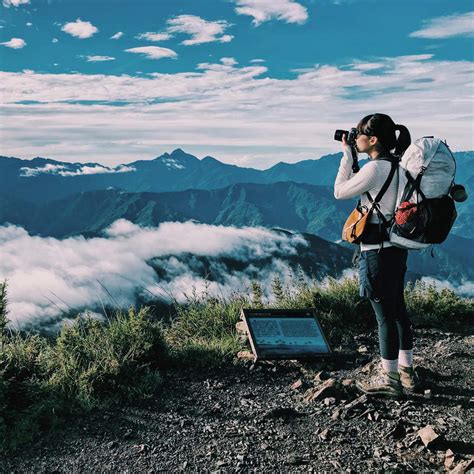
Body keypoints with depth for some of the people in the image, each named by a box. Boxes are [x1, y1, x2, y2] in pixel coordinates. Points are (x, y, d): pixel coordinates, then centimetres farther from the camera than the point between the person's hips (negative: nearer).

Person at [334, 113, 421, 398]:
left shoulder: (375, 167, -17)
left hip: (378, 250, -9)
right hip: (397, 247, 9)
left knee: (384, 314, 0)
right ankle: (407, 373, 28)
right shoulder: (397, 164, 9)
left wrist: (347, 154, -1)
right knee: (398, 310, 17)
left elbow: (340, 192, -7)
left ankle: (390, 380, 12)